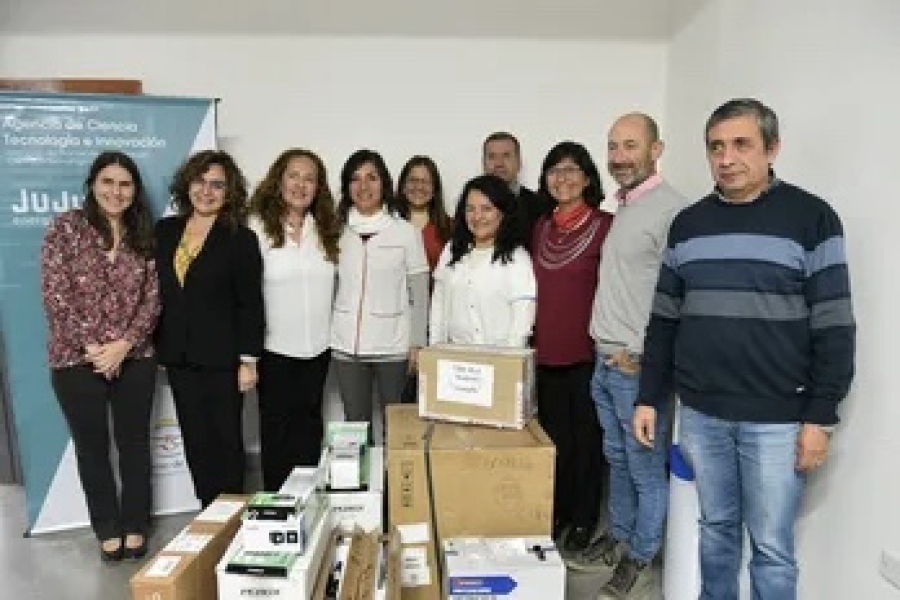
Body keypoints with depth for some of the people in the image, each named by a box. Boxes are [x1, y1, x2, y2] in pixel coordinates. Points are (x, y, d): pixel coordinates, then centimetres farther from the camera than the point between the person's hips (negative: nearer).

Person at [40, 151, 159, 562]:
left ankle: (135, 527, 29)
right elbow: (54, 295, -8)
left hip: (135, 359, 2)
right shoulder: (66, 227, -4)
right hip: (77, 360, -2)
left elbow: (152, 297, -1)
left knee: (135, 444, 11)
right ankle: (108, 529, 31)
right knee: (92, 448, 13)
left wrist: (124, 344, -13)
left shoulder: (144, 235, 4)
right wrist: (91, 347, -14)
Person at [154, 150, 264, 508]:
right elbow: (155, 291, 11)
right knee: (195, 441, 12)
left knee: (225, 441, 6)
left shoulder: (241, 239, -6)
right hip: (179, 356, 5)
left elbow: (251, 305, -7)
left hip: (221, 357, -4)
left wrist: (248, 360, -11)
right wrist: (156, 345, 8)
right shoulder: (165, 231, 8)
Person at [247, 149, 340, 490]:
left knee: (309, 428, 14)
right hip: (274, 347, -4)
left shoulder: (326, 229, 6)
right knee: (276, 430, 9)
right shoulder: (258, 226, -8)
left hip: (317, 347, 4)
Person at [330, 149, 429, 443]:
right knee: (355, 423, 11)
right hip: (346, 345, 2)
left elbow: (419, 292, 1)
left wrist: (417, 344, -2)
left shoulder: (406, 232, -1)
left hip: (393, 346, -2)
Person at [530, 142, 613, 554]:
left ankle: (583, 520, 25)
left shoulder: (605, 226, -8)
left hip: (586, 351, -5)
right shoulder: (541, 228, 9)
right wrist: (533, 336, 13)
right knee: (551, 434, 15)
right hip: (546, 350, 5)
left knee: (585, 436, 8)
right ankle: (555, 512, 31)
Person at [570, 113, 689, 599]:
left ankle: (640, 557, 25)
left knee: (646, 468, 7)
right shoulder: (623, 208, 14)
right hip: (605, 362, 9)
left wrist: (642, 357, -14)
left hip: (638, 367, -8)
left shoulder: (671, 209, -15)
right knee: (617, 460, 20)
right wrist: (606, 348, 15)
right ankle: (618, 537, 37)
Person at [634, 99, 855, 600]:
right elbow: (665, 321, 9)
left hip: (776, 419, -3)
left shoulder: (812, 218, -5)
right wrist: (650, 398, 7)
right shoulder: (688, 224, 6)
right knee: (716, 528, 18)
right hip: (700, 414, 4)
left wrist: (820, 417, -9)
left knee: (772, 548, 7)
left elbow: (834, 328, -6)